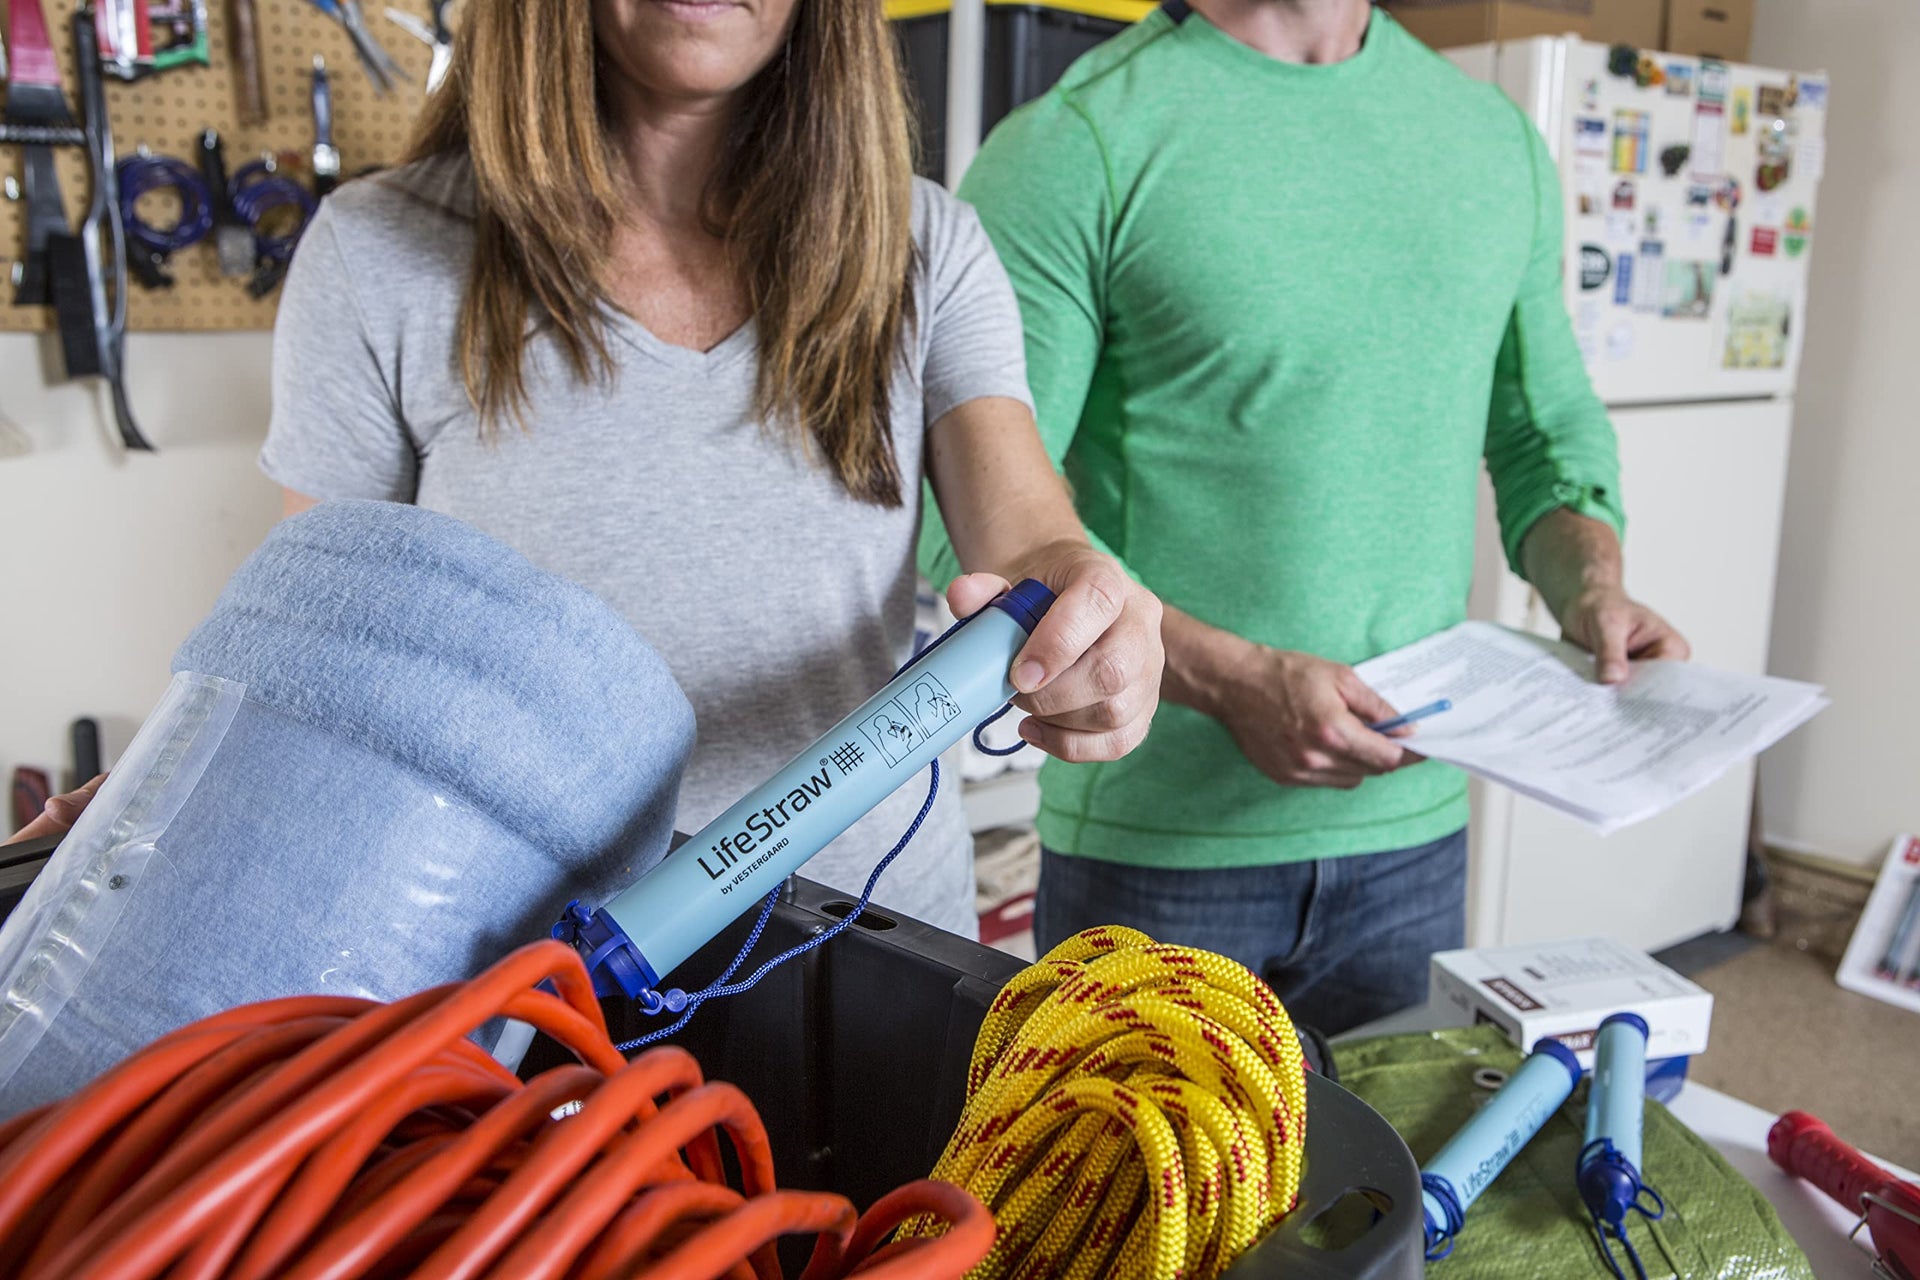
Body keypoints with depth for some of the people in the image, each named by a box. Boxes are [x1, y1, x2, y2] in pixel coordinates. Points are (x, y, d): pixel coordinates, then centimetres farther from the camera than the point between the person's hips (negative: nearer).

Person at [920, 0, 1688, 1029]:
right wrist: (1229, 679, -24)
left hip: (1414, 829, 5)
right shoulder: (1072, 147, -10)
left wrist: (1592, 584, -2)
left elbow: (1549, 430, 17)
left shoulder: (1500, 141, 9)